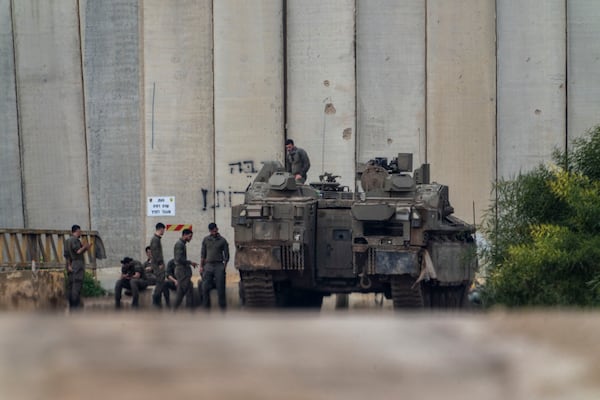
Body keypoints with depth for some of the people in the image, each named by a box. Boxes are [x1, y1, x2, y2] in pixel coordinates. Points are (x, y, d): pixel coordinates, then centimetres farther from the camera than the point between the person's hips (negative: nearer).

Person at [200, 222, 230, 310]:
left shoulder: (222, 240, 3)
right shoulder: (206, 240, 9)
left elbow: (226, 255, 6)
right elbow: (203, 254, 14)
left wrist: (225, 266, 0)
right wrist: (201, 266, 9)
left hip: (219, 266, -2)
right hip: (208, 265, 2)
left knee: (220, 288, -2)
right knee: (205, 288, -2)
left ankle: (222, 306, 5)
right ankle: (206, 306, 8)